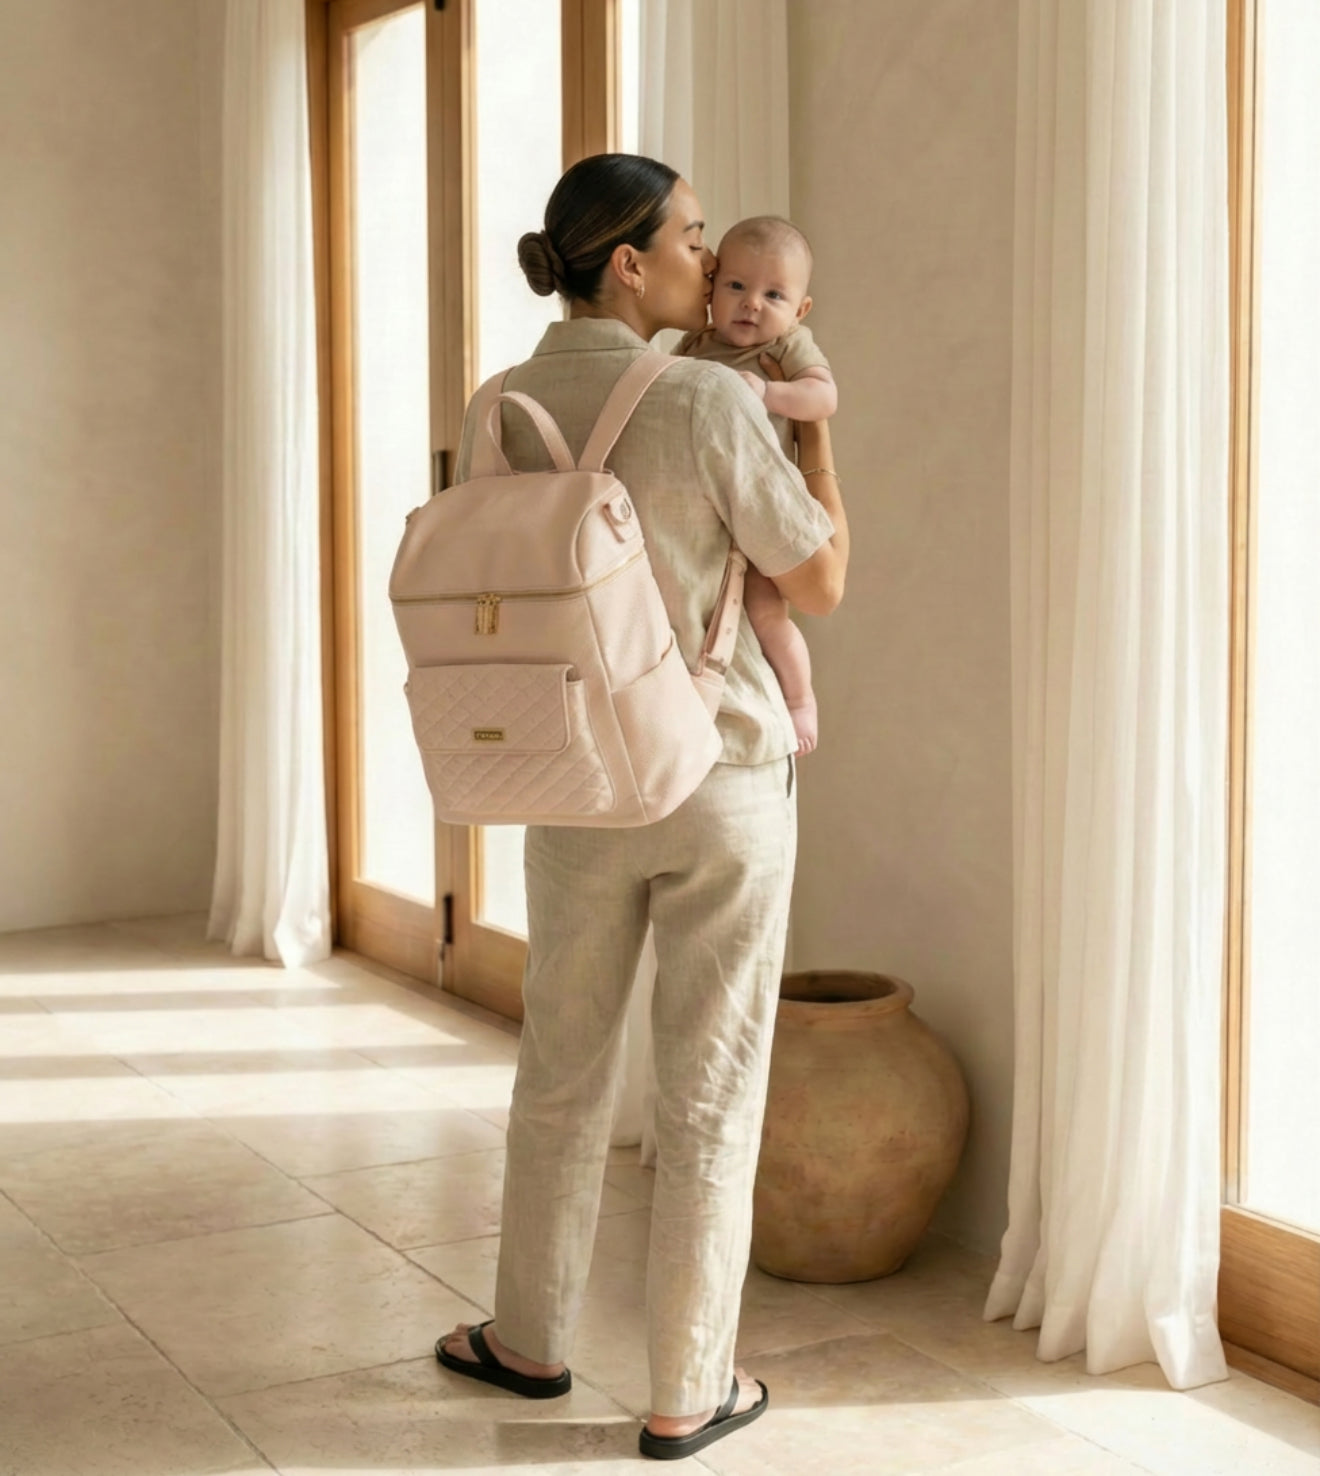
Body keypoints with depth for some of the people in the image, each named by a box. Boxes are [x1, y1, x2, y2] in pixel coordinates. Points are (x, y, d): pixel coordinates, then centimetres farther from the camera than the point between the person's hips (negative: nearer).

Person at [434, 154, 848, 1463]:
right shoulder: (714, 401, -16)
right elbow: (820, 582, -8)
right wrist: (817, 410, 5)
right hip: (727, 780, -4)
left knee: (562, 1066, 20)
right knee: (711, 1085, 7)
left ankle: (529, 1336, 35)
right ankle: (684, 1392, 18)